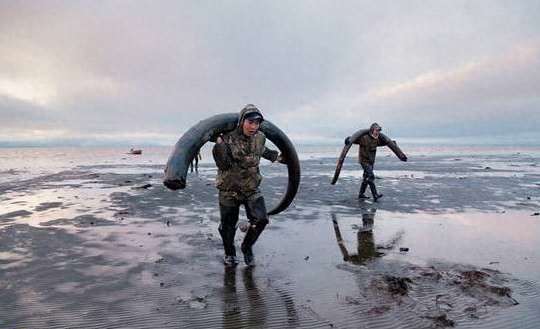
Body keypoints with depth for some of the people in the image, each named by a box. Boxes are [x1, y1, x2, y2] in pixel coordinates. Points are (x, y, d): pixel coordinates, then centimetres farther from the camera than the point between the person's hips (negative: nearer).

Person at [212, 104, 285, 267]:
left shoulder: (260, 138, -4)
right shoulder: (228, 138, -19)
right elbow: (223, 164, -26)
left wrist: (277, 157, 28)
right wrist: (219, 143, -34)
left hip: (251, 188, 3)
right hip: (229, 189, -3)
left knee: (261, 219, -10)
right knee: (228, 225, 10)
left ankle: (247, 247, 19)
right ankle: (229, 254, 37)